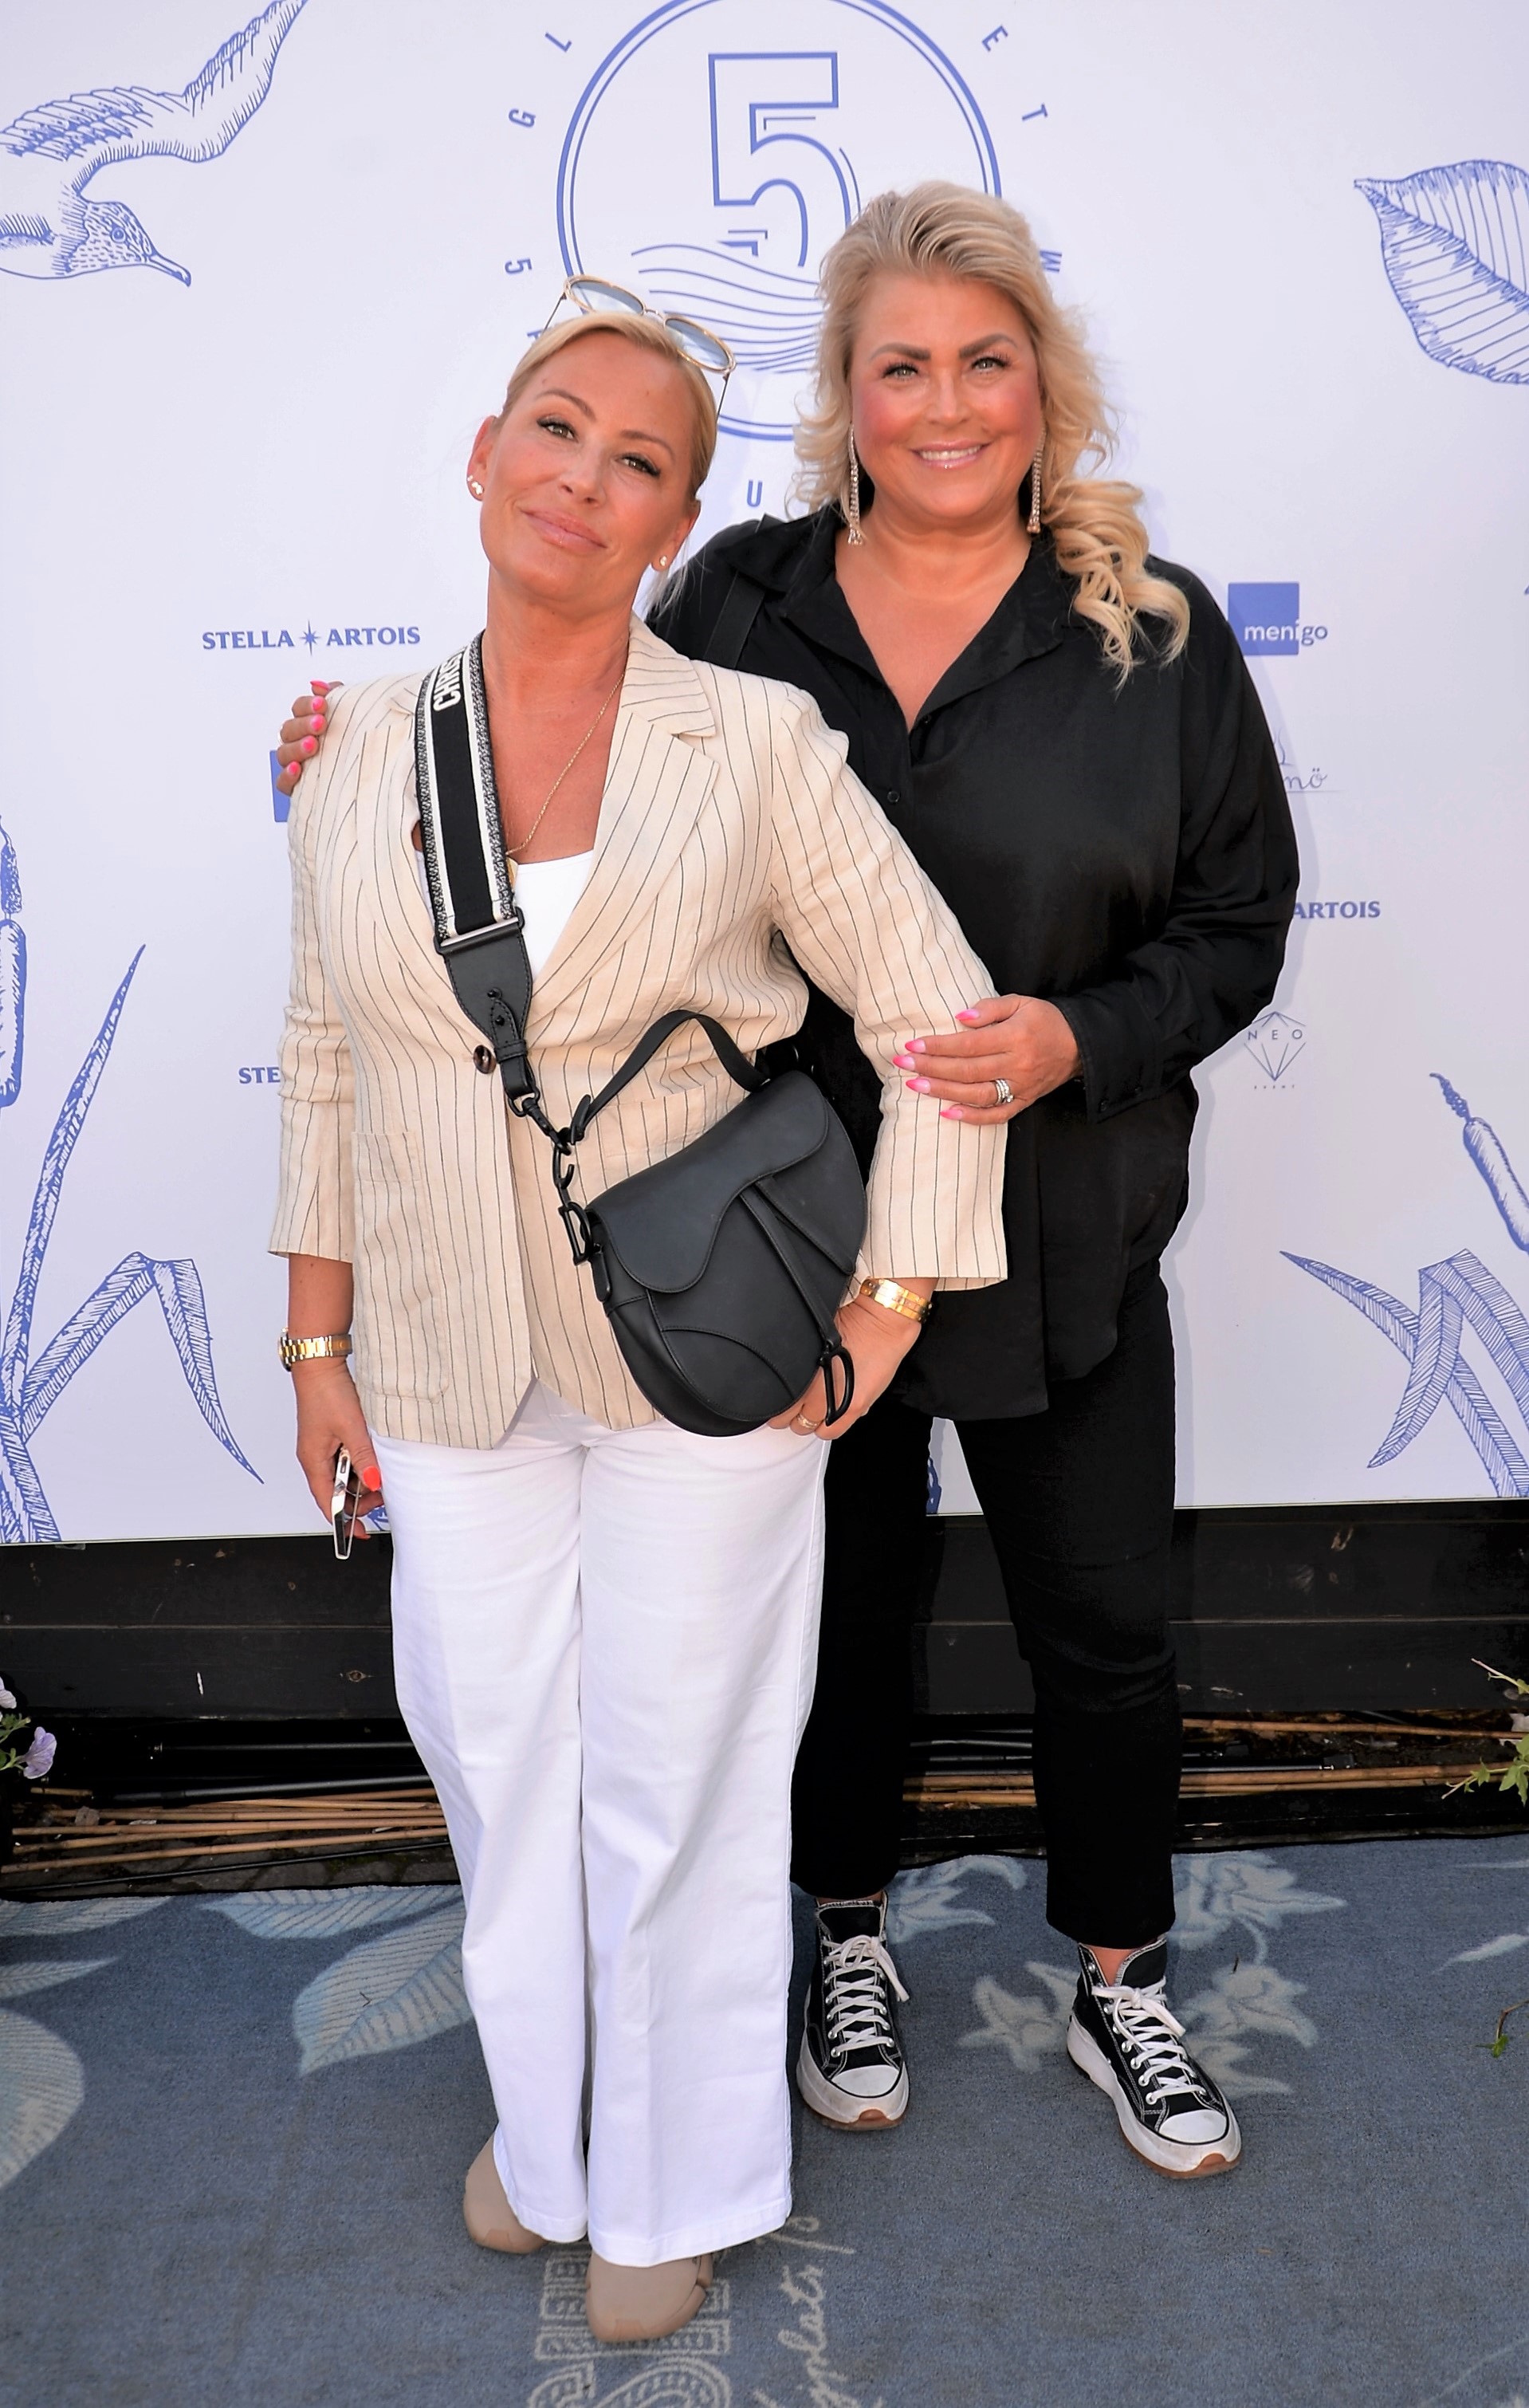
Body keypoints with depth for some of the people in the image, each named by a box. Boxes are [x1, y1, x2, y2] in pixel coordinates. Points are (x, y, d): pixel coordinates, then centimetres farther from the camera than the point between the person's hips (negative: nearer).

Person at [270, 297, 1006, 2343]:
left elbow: (934, 1009, -5)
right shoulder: (363, 751, 0)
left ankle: (674, 2175, 37)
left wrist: (893, 1300, -9)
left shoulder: (756, 743, -10)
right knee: (495, 1759, 18)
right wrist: (319, 1343, 7)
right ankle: (546, 2116, 45)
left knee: (679, 1775, 11)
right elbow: (326, 1062, 6)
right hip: (454, 1370, 4)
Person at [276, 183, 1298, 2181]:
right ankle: (854, 1941, 45)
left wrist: (1084, 1037, -19)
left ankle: (1122, 1985, 39)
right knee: (843, 1600, 18)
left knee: (1105, 1629, 12)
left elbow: (1238, 923, -1)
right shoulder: (736, 606, -2)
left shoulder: (1158, 632, -4)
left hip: (1063, 1246, 0)